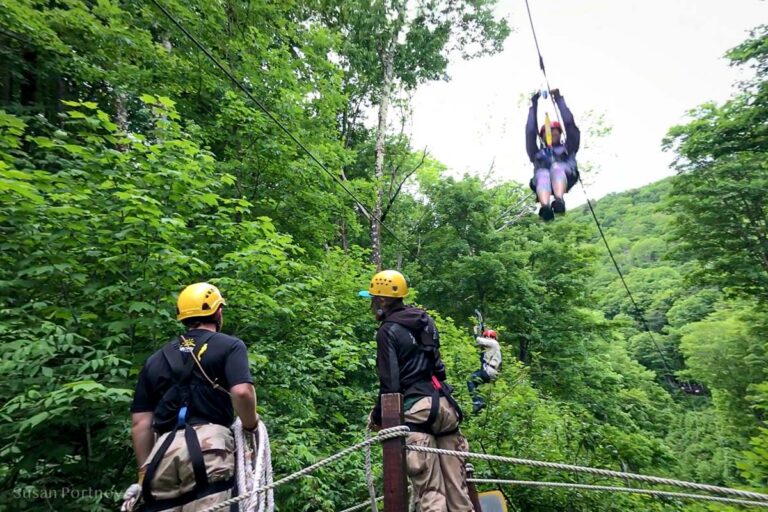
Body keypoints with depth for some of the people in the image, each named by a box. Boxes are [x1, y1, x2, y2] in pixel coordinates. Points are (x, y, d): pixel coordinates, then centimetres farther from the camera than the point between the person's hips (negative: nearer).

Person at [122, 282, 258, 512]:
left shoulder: (156, 359, 20)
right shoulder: (229, 345, 5)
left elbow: (140, 424, 17)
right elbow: (242, 392, -13)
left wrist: (145, 473, 25)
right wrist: (251, 426, 5)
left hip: (163, 452, 5)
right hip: (207, 444, -5)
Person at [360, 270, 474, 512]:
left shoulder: (388, 330, -8)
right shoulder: (426, 319, 15)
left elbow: (390, 382, -11)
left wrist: (377, 415, 3)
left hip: (417, 408, -7)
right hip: (443, 402, 8)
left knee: (430, 488, -2)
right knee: (456, 482, 12)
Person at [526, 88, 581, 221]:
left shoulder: (567, 148, 38)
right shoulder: (537, 153, 38)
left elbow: (569, 123, 30)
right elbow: (530, 131, 29)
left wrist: (559, 99, 32)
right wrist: (534, 105, 29)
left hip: (565, 177, 0)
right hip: (542, 178, 0)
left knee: (556, 167, -34)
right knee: (542, 174, -36)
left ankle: (559, 201, -59)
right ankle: (545, 207, -62)